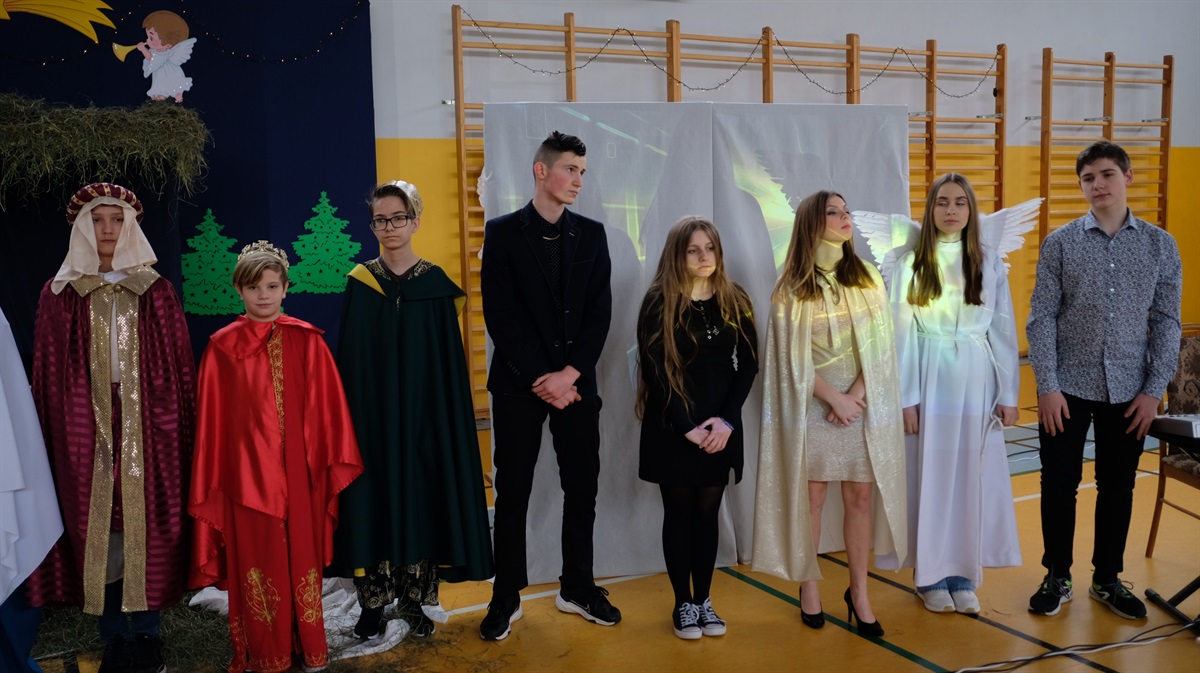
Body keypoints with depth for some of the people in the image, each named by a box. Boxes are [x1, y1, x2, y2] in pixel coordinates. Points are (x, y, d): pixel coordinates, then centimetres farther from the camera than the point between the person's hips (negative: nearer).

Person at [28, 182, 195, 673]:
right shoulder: (59, 295, 5)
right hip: (86, 429, 0)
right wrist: (57, 436, -1)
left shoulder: (155, 292, 5)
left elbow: (179, 368, 4)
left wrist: (177, 429, -1)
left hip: (146, 426, 0)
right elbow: (48, 375, 4)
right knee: (98, 531, 4)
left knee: (146, 528, 3)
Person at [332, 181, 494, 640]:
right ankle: (373, 600, 15)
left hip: (423, 412, 0)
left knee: (421, 495, 4)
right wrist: (350, 413, -3)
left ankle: (414, 599, 16)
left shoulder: (435, 283, 2)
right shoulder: (359, 283, 3)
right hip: (372, 412, 0)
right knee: (376, 496, 3)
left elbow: (449, 359, 2)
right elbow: (348, 360, 3)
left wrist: (447, 417, -5)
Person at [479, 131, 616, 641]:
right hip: (519, 384, -3)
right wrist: (540, 380, -12)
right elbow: (500, 316, -8)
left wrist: (569, 374, -10)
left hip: (575, 383, 3)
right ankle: (506, 598, 16)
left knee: (581, 489, 9)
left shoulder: (591, 235, 8)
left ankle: (578, 589, 23)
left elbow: (599, 313, 2)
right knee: (512, 493, 4)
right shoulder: (502, 232, -1)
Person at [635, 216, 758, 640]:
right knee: (679, 513, 7)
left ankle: (704, 599, 22)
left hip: (720, 426, 3)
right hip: (672, 426, -2)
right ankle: (683, 603, 18)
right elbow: (654, 371, -10)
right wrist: (686, 427, -14)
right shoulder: (660, 303, -7)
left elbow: (749, 363, 2)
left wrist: (727, 418, -10)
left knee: (708, 512, 10)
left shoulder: (735, 301, 3)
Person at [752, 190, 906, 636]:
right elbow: (792, 356, -4)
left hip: (863, 404, 2)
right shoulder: (792, 287, -1)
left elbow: (881, 345, 2)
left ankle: (859, 592, 14)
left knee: (861, 496, 3)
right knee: (811, 498, 4)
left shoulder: (867, 277, 6)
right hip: (812, 406, -2)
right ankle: (809, 586, 19)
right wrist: (834, 397, -13)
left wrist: (857, 393, -11)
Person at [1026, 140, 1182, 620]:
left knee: (1117, 487, 12)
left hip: (1128, 391, 2)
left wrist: (1154, 390, -3)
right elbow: (1042, 317, -5)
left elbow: (1166, 321, 3)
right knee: (1059, 484, 6)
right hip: (1068, 387, -1)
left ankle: (1107, 579, 28)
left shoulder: (1160, 246, 2)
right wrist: (1047, 386, -11)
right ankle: (1057, 577, 22)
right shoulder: (1060, 243, -2)